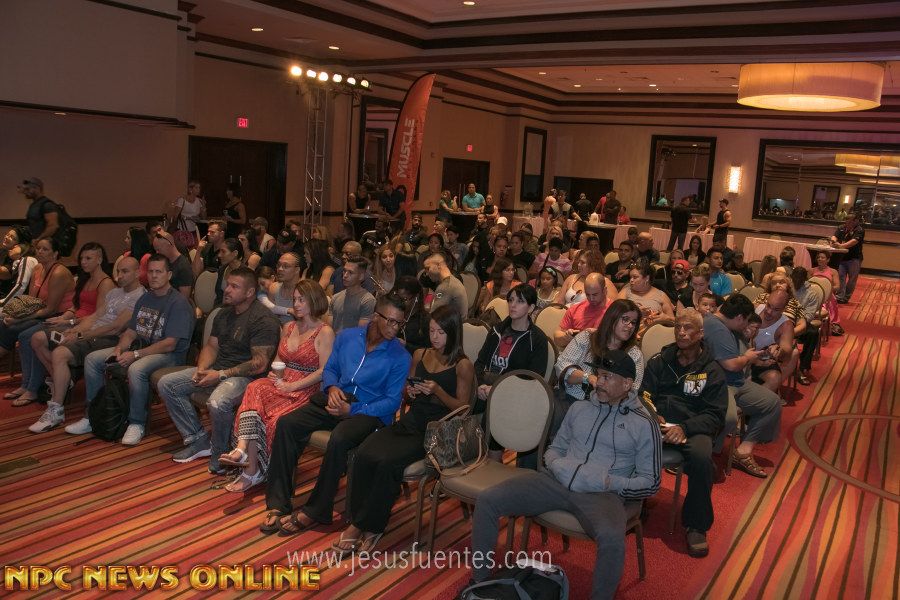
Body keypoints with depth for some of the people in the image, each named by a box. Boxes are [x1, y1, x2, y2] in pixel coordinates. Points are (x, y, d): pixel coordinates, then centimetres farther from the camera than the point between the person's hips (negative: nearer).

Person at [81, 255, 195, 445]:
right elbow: (131, 331, 17)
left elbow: (169, 344, -19)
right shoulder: (145, 299, 15)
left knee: (136, 369, -38)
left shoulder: (178, 303, -13)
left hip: (168, 355, -9)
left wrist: (135, 354, -22)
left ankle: (137, 424, -20)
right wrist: (119, 349, -5)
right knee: (92, 359, 1)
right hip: (139, 347, 9)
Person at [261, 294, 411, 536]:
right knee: (286, 424, -18)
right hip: (335, 399, 5)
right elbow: (330, 369, 17)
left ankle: (314, 511, -18)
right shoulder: (347, 337, 7)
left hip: (369, 410, -4)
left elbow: (392, 401, -7)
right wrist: (332, 388, -6)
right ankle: (278, 504, -14)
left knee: (339, 439, -36)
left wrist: (352, 409, -15)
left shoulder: (400, 357, -6)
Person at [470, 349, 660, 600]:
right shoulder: (579, 408, 15)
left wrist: (609, 482, -12)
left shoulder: (644, 425, 4)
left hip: (603, 494, -4)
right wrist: (555, 465, -2)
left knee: (612, 538, -40)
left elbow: (650, 483, 3)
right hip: (557, 481, 4)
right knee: (487, 500, -13)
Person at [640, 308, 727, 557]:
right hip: (656, 423, 2)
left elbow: (715, 415, 3)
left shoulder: (712, 370, 11)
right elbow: (643, 395, 14)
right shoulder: (659, 361, 19)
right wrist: (652, 416, -10)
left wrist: (684, 428, -16)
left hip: (692, 428, -1)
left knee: (702, 457, -35)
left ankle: (696, 525, -12)